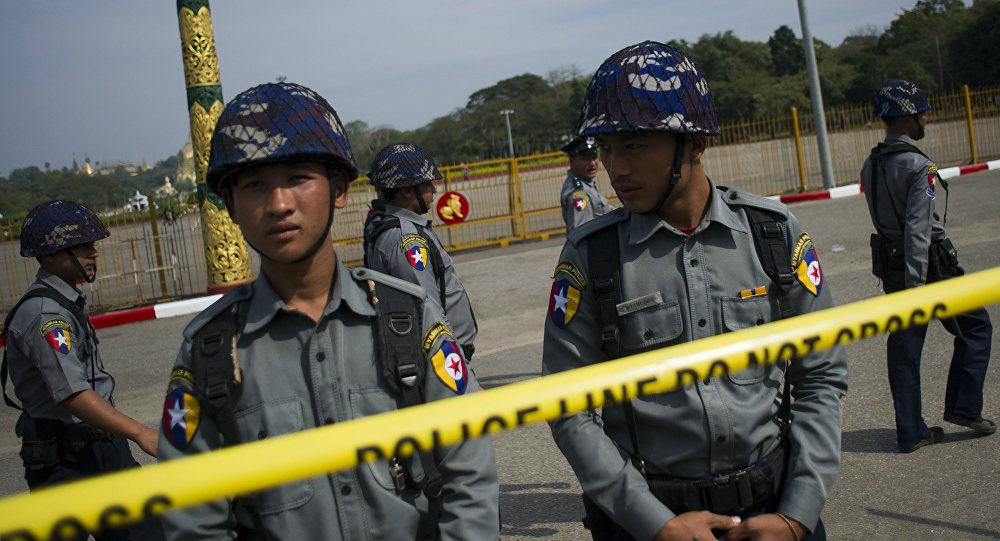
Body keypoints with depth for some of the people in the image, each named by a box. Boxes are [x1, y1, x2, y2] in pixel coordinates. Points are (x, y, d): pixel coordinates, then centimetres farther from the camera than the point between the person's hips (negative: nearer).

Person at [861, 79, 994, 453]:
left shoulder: (869, 167, 6)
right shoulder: (918, 167, -18)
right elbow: (918, 229, -24)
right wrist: (915, 285, -25)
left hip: (891, 266, 7)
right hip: (930, 267, -7)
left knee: (904, 345, 9)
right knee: (975, 328, 14)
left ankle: (911, 432, 14)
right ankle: (964, 408, 14)